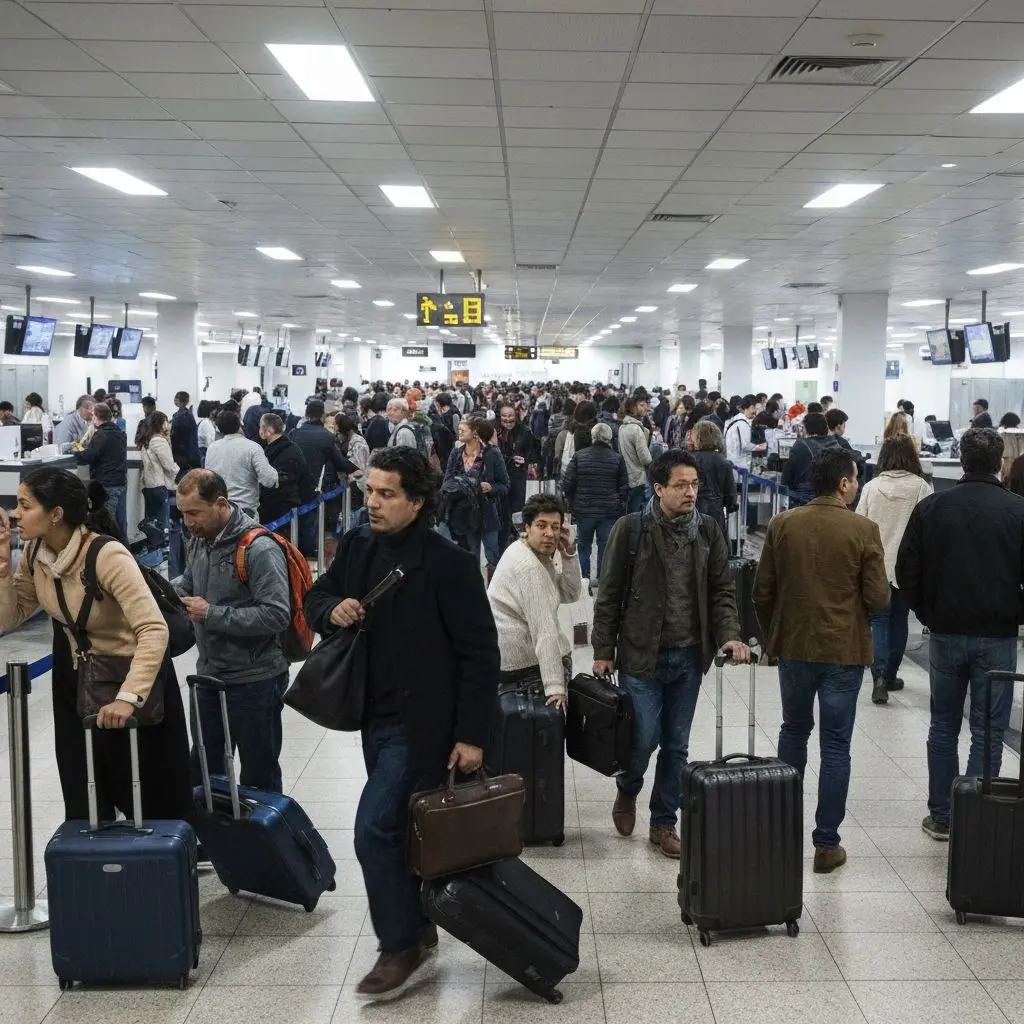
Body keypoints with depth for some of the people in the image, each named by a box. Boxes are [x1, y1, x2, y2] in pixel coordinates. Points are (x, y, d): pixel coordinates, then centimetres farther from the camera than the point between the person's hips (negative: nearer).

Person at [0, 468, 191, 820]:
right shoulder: (35, 554, -8)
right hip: (74, 676, 6)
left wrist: (128, 697, -46)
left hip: (131, 672, -6)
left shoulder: (107, 556, -31)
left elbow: (155, 630, -37)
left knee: (153, 797, 11)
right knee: (84, 799, 15)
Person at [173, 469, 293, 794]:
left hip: (255, 681, -8)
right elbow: (188, 580, 23)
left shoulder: (259, 549, -22)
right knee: (202, 768, 23)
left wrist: (212, 615, -23)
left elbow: (277, 616, -27)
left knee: (259, 778, 8)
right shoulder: (200, 539, 4)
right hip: (210, 675, 8)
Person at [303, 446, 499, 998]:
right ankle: (419, 926, 37)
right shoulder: (356, 546, 1)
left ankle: (400, 945, 7)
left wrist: (471, 735, -15)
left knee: (375, 828, -11)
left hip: (422, 722, -7)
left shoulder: (449, 564, -17)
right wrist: (331, 609, -9)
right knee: (398, 827, 18)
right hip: (375, 716, 7)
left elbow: (480, 654, -14)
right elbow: (315, 597, 16)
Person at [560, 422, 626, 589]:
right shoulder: (617, 459, -4)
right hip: (609, 511, 0)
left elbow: (567, 484, -3)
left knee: (584, 546, 13)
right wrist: (619, 504, 15)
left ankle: (583, 580, 14)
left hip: (583, 510, 0)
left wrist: (571, 501, 13)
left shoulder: (579, 456, -5)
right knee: (605, 546, 9)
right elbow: (624, 487, 0)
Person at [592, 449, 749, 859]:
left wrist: (729, 635, -10)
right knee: (644, 739, -1)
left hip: (689, 656, 4)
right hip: (642, 654, -3)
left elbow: (721, 590, 6)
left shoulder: (708, 530, 2)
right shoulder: (631, 529, -9)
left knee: (676, 745, 11)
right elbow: (609, 594, -5)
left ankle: (664, 823, 27)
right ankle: (627, 792, 31)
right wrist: (603, 651, -4)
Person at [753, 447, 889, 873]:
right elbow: (878, 598, -11)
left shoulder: (782, 525, -5)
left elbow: (762, 591, -1)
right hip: (844, 650, -3)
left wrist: (773, 635, 14)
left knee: (794, 731, 21)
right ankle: (827, 844, 11)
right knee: (835, 745, 6)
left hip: (794, 646, 3)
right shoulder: (863, 529, -12)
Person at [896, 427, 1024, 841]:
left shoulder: (931, 507, -3)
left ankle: (941, 815, 18)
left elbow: (907, 573, -2)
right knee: (988, 732, 6)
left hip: (945, 634, 2)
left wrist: (928, 614, 10)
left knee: (943, 726, 13)